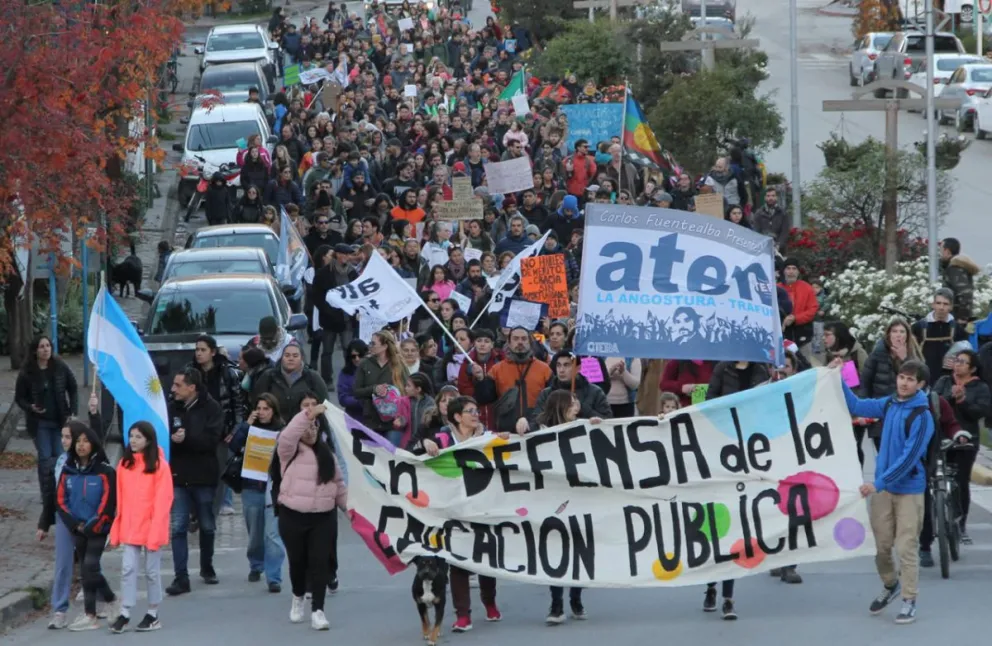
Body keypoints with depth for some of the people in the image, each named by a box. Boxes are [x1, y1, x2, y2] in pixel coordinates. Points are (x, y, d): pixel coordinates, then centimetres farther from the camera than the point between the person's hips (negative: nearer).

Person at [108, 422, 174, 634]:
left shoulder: (159, 465, -8)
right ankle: (125, 614, -1)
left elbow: (163, 500, -11)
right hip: (130, 527, 4)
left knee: (152, 571, 6)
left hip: (151, 527, -4)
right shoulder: (124, 464, 7)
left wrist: (156, 531, -17)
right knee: (128, 569, -1)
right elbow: (120, 498, 7)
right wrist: (117, 528, 3)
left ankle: (153, 615, 16)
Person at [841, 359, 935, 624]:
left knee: (906, 547, -5)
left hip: (908, 489, -5)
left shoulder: (921, 416, -15)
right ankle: (890, 586, 34)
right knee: (881, 545, 11)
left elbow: (909, 457, -20)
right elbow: (856, 406, 15)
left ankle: (909, 601, 3)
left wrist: (879, 482, -22)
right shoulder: (889, 404, 4)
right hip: (882, 486, 5)